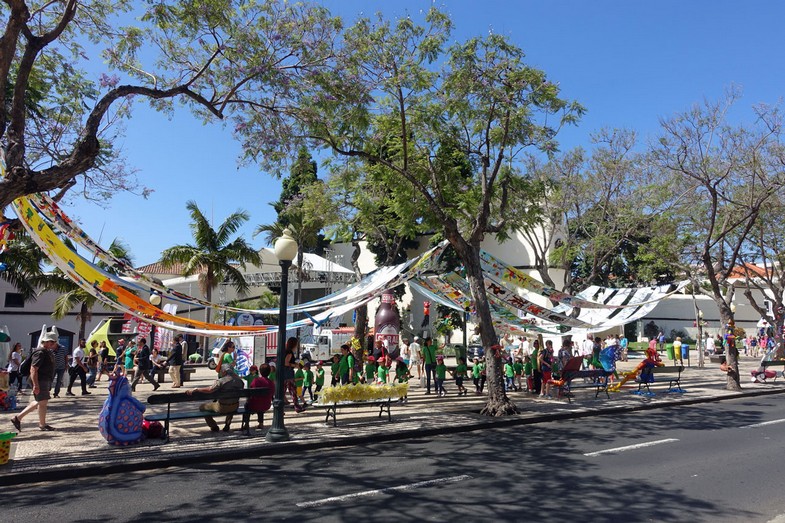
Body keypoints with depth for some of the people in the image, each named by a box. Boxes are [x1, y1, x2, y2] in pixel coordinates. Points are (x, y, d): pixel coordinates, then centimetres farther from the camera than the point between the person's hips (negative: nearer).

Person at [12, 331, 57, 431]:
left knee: (39, 402, 18)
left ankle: (18, 418, 25)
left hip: (46, 381, 10)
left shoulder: (48, 352, 13)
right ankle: (42, 424, 11)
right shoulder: (40, 353, -18)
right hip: (40, 381, -10)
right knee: (43, 402, -1)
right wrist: (36, 385, -26)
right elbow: (33, 370, -23)